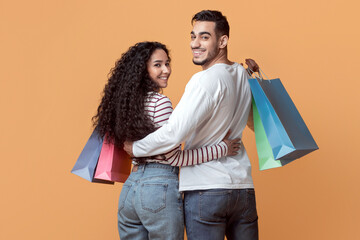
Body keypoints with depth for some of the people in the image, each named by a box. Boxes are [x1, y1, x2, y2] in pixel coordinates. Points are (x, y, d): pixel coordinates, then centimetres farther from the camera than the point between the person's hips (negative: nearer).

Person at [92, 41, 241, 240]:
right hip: (160, 186, -8)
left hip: (129, 187, 8)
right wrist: (222, 149, -8)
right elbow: (174, 157, -14)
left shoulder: (129, 102, 12)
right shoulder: (160, 102, -11)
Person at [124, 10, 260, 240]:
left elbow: (174, 133, -20)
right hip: (243, 186, 8)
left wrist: (135, 148, -5)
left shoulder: (206, 79, -13)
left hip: (206, 189, -7)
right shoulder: (244, 75, 10)